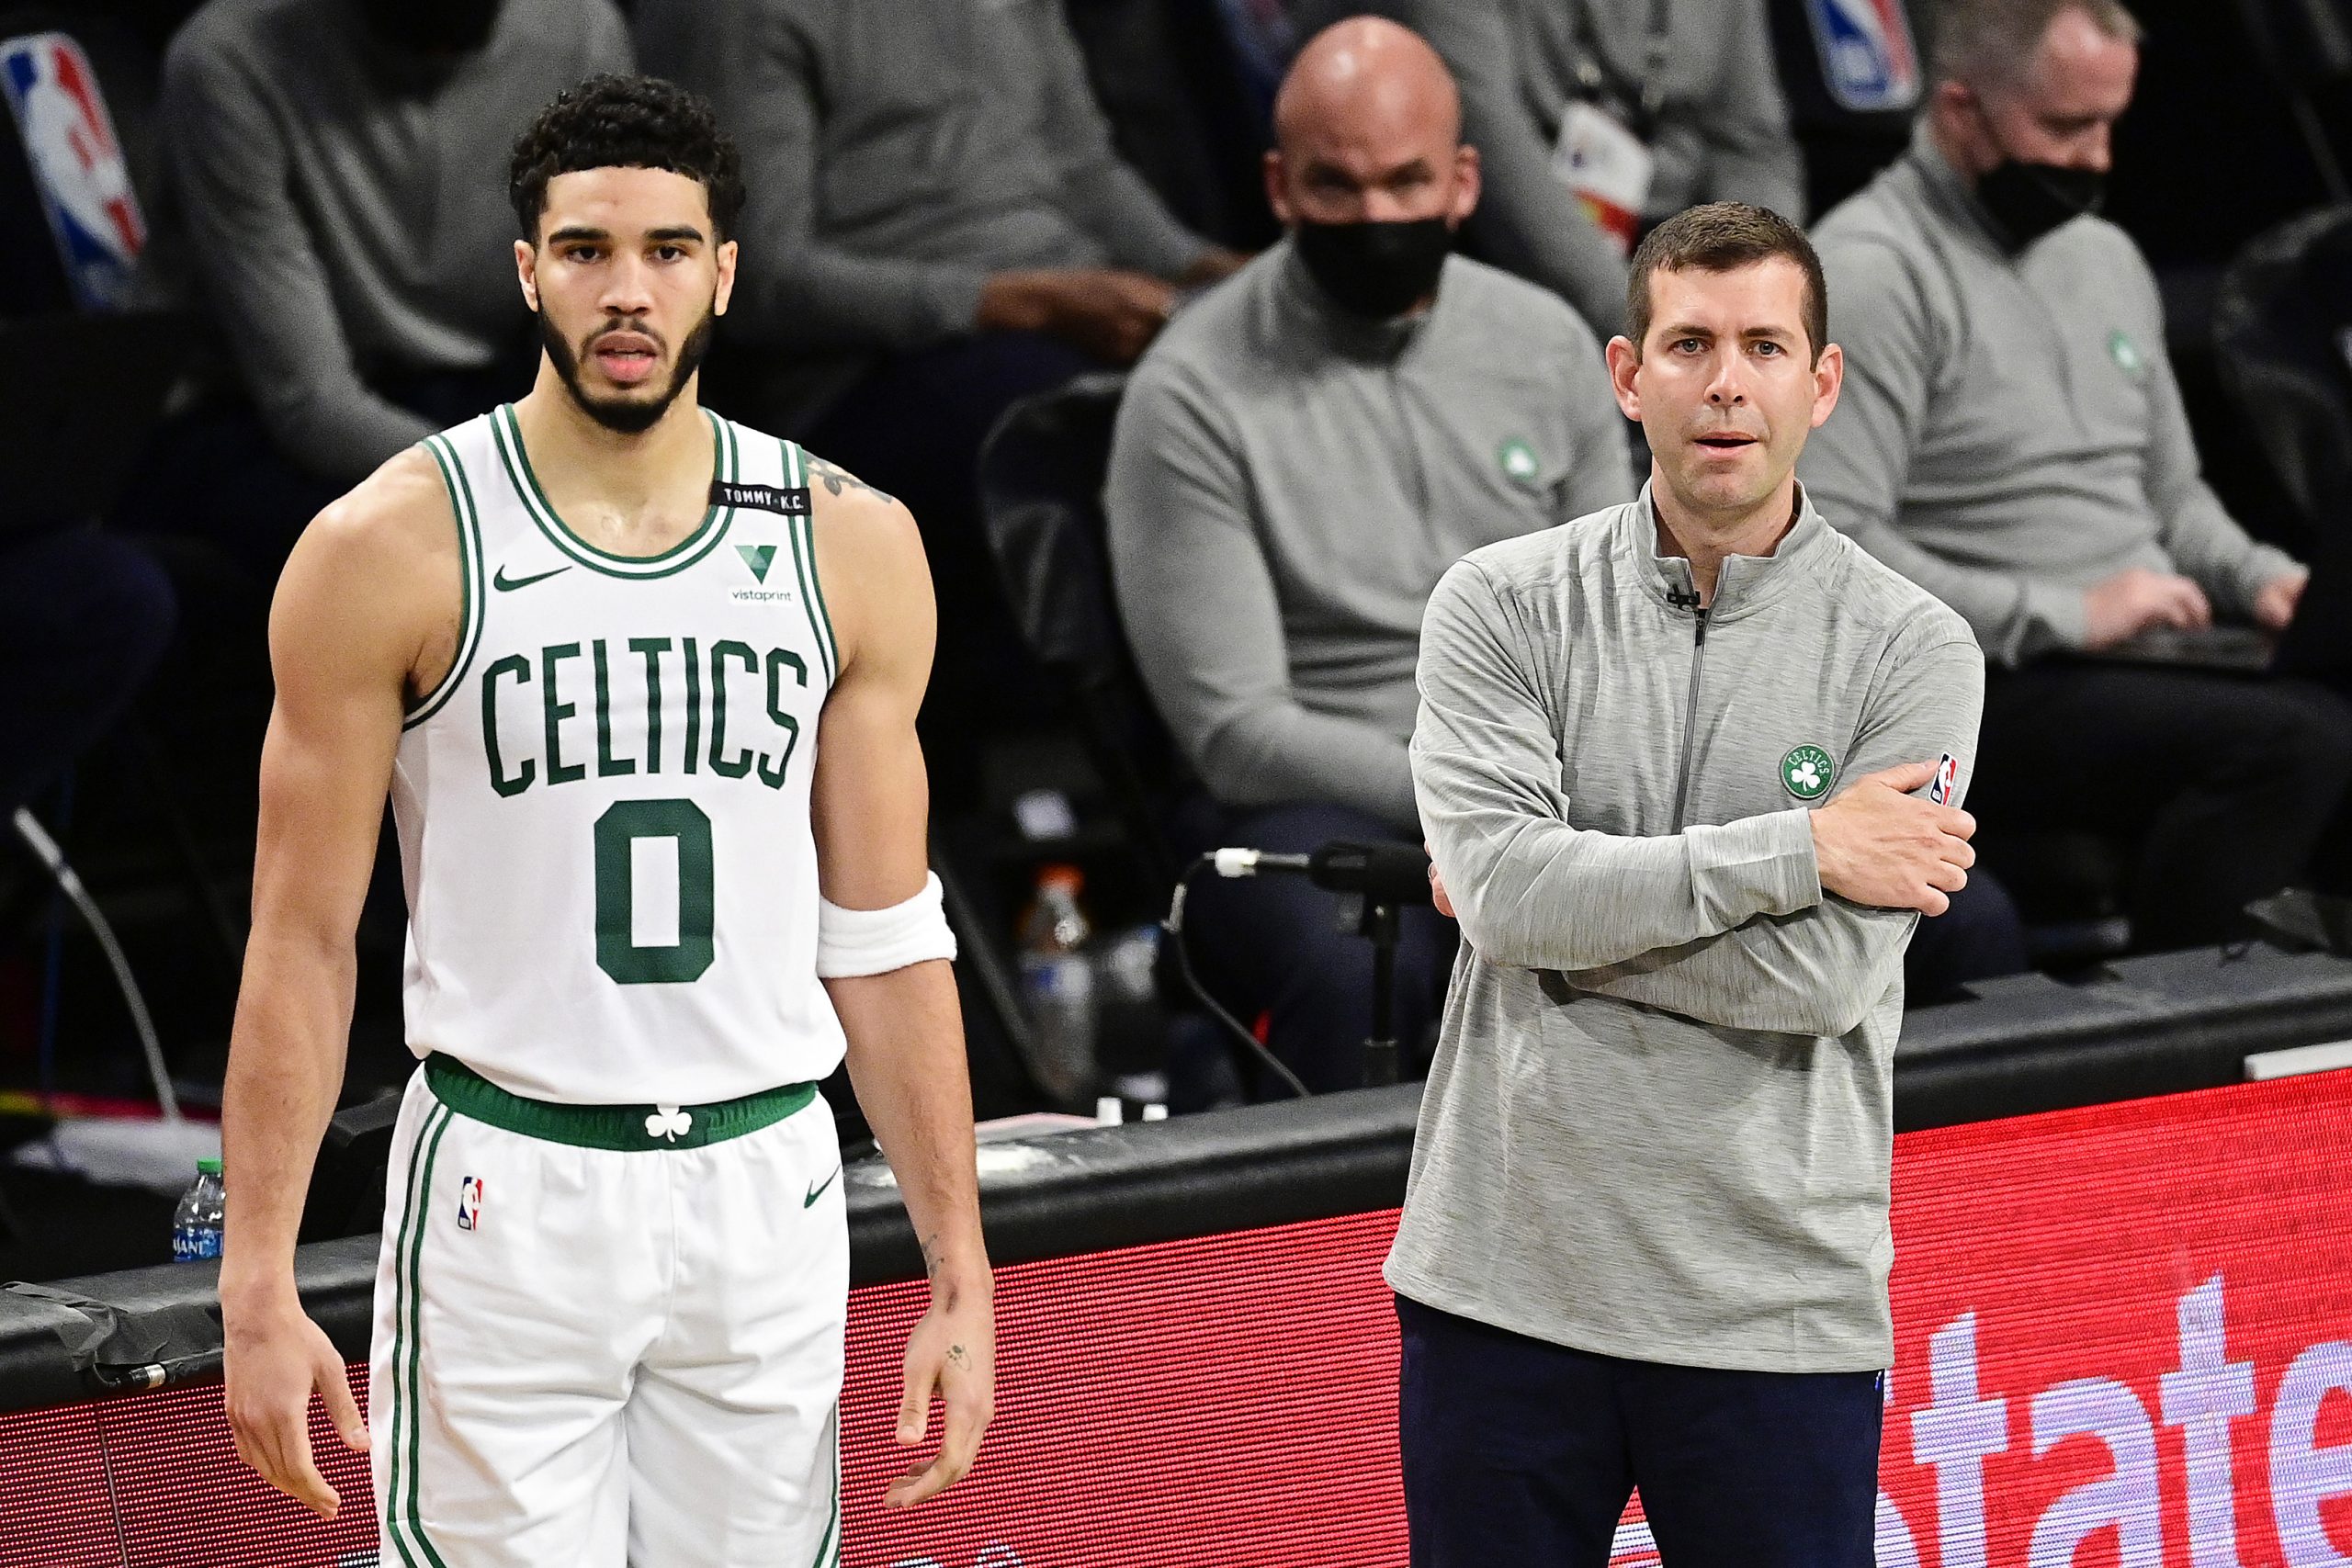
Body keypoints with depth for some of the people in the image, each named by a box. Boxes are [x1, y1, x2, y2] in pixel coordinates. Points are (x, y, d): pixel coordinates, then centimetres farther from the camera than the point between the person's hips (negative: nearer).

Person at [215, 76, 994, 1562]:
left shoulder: (849, 547, 4)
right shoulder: (393, 549, -5)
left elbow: (885, 938, 8)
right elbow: (304, 940, -3)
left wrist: (960, 1276, 4)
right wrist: (260, 1285, -8)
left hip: (767, 1199, 3)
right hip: (507, 1199, -3)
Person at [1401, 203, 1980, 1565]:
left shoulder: (1913, 649, -2)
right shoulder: (1500, 606, 2)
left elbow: (1828, 975, -13)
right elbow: (1503, 883, -13)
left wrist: (1560, 908, -8)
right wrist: (1799, 850, -14)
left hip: (1774, 1311, -1)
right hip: (1503, 1288, 1)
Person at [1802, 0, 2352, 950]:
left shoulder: (2105, 258, 21)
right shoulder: (1872, 272, -7)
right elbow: (1825, 544, -17)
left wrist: (2258, 578, 8)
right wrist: (2065, 615, -18)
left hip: (2153, 658, 8)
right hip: (1987, 687, -8)